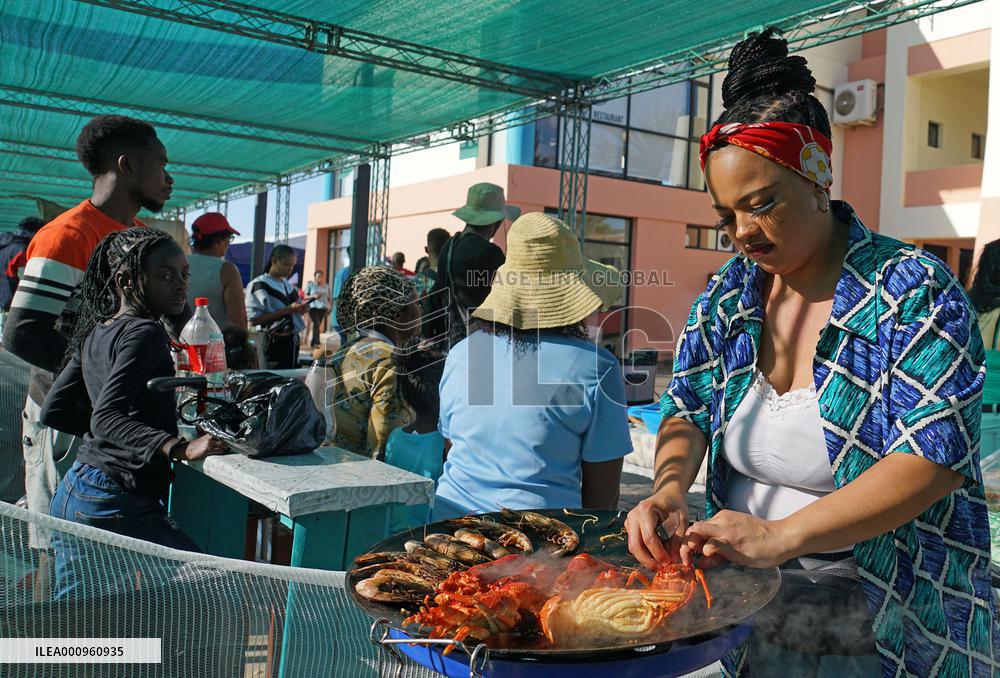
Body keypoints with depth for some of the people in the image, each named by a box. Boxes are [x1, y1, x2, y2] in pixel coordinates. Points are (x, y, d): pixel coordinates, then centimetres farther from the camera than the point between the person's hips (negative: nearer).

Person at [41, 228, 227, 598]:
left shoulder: (96, 335, 13)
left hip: (71, 489, 10)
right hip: (115, 503, -10)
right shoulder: (144, 333, -14)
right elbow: (106, 417, -25)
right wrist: (181, 448, -34)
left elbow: (53, 410, 16)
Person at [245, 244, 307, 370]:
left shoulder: (287, 284, 16)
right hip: (272, 342, -7)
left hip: (292, 341, 7)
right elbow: (254, 319, -16)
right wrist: (287, 310, -20)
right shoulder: (259, 285, -8)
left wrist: (300, 310, 1)